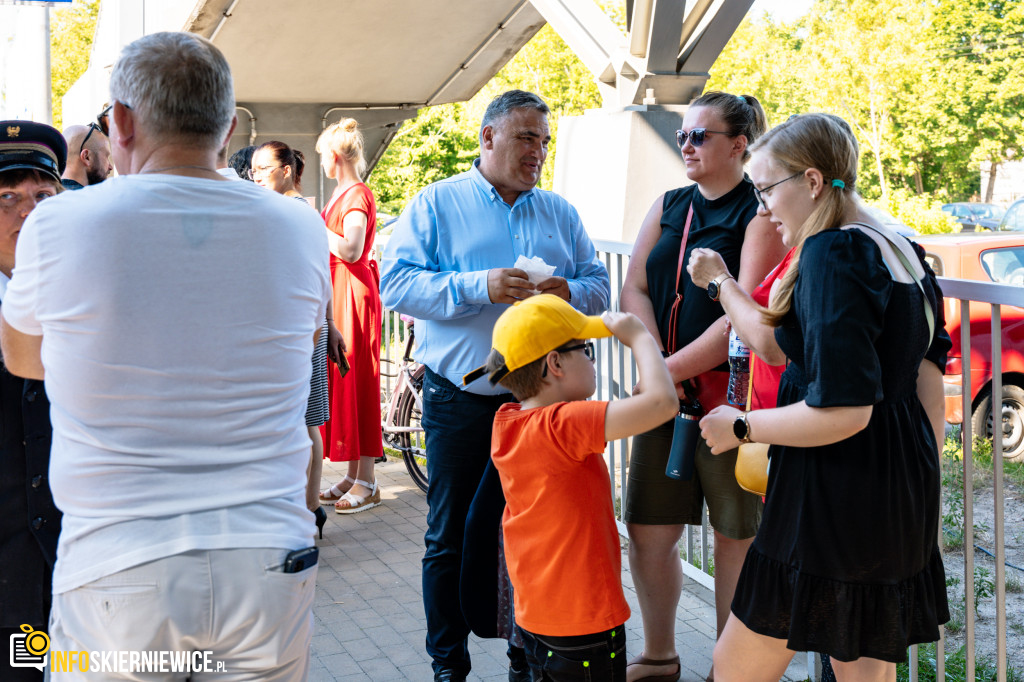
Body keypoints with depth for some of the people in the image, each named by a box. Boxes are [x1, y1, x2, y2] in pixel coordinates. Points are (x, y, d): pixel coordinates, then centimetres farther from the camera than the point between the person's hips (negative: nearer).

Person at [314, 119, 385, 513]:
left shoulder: (357, 195, -12)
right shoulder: (342, 193, 17)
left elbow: (351, 250, -24)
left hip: (353, 290, -10)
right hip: (337, 292, 10)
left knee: (355, 381, -7)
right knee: (339, 380, 10)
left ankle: (367, 483, -2)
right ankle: (353, 475, 17)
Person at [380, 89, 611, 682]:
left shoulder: (560, 212, 13)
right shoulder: (438, 203, 1)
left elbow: (599, 285, 11)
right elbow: (396, 283, -9)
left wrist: (569, 292, -12)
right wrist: (478, 287, -20)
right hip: (460, 402, -3)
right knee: (450, 536, 5)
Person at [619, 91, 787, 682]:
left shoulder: (761, 214, -7)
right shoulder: (669, 206, 13)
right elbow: (635, 289, 7)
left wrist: (667, 370, -15)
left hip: (731, 391, -6)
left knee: (737, 534, 5)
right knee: (649, 530, 8)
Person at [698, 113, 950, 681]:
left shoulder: (833, 254, -17)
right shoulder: (902, 252, 11)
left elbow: (842, 412, -24)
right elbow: (927, 379, 15)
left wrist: (740, 427, -11)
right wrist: (922, 483, 21)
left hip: (835, 504, -10)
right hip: (900, 501, 10)